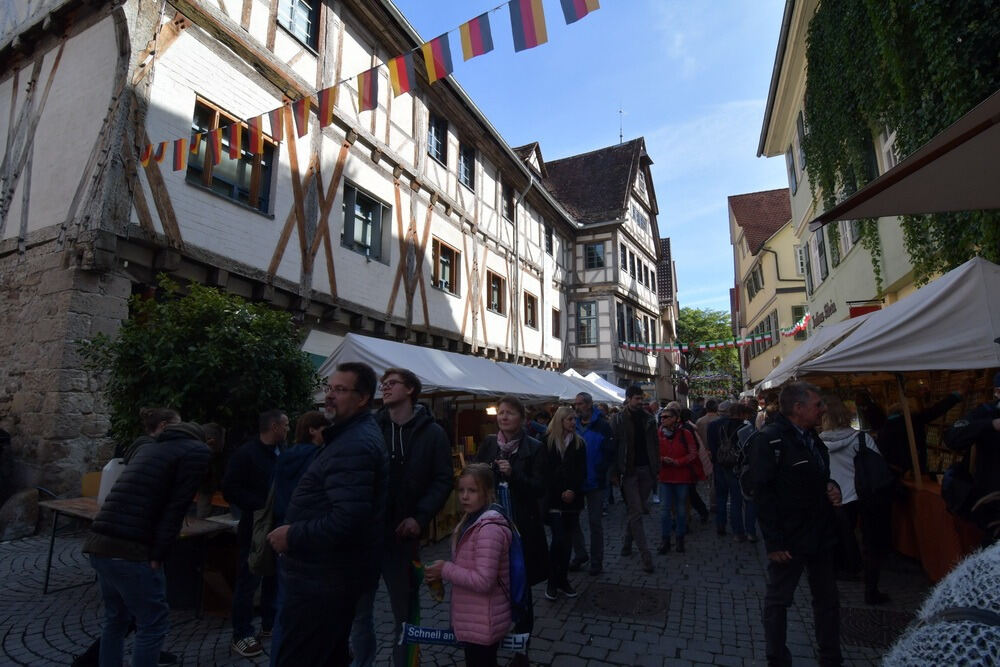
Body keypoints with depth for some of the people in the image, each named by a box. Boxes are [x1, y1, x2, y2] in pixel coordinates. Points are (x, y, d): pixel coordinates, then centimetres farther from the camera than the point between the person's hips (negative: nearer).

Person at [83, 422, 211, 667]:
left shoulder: (147, 447, 20)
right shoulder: (197, 452, -3)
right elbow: (175, 508, -10)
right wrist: (157, 555, -7)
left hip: (100, 542, 8)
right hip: (129, 550, -8)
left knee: (116, 619, 23)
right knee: (153, 624, 7)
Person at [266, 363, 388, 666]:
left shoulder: (353, 445, -24)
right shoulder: (355, 435, 12)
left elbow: (347, 519, -32)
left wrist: (292, 536, -20)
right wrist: (296, 531, 12)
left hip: (324, 578, -11)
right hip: (335, 574, 11)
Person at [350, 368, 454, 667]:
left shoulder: (432, 433, -3)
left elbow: (444, 480, -5)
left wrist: (420, 517, -14)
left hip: (403, 531, -2)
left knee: (404, 610, 14)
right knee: (359, 607, 17)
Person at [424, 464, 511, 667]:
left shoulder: (489, 528, -27)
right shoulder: (472, 520, 4)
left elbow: (484, 581, -30)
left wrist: (446, 570, -22)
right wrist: (443, 571, 0)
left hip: (483, 624, -9)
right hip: (472, 620, 9)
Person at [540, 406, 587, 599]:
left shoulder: (579, 443, 8)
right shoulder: (548, 442, -3)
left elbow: (581, 471, 4)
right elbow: (546, 472, -4)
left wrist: (573, 490, -9)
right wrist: (561, 493, -8)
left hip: (573, 498, 3)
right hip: (554, 499, -3)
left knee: (567, 540, 7)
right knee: (559, 538, -8)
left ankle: (563, 580, 20)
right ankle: (552, 582, 8)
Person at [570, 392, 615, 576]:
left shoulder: (602, 425, -10)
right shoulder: (573, 425, 4)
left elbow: (610, 452, -13)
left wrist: (599, 472, -18)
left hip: (594, 483, -4)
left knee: (595, 522, 7)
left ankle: (596, 561, 22)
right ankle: (580, 554, 30)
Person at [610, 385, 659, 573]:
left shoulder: (648, 419, 6)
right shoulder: (618, 420, -4)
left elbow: (655, 444, 9)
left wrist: (656, 467, 2)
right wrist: (614, 473, -8)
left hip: (646, 470, 3)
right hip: (628, 471, -3)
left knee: (635, 511, 13)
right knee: (636, 513, -4)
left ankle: (627, 544, 31)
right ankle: (646, 556, 1)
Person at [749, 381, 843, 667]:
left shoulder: (811, 437, 8)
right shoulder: (769, 439, -19)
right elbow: (763, 493, -21)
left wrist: (832, 487, 0)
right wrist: (774, 542, -21)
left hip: (820, 535, 8)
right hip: (789, 541, -8)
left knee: (828, 601, 20)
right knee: (777, 601, 10)